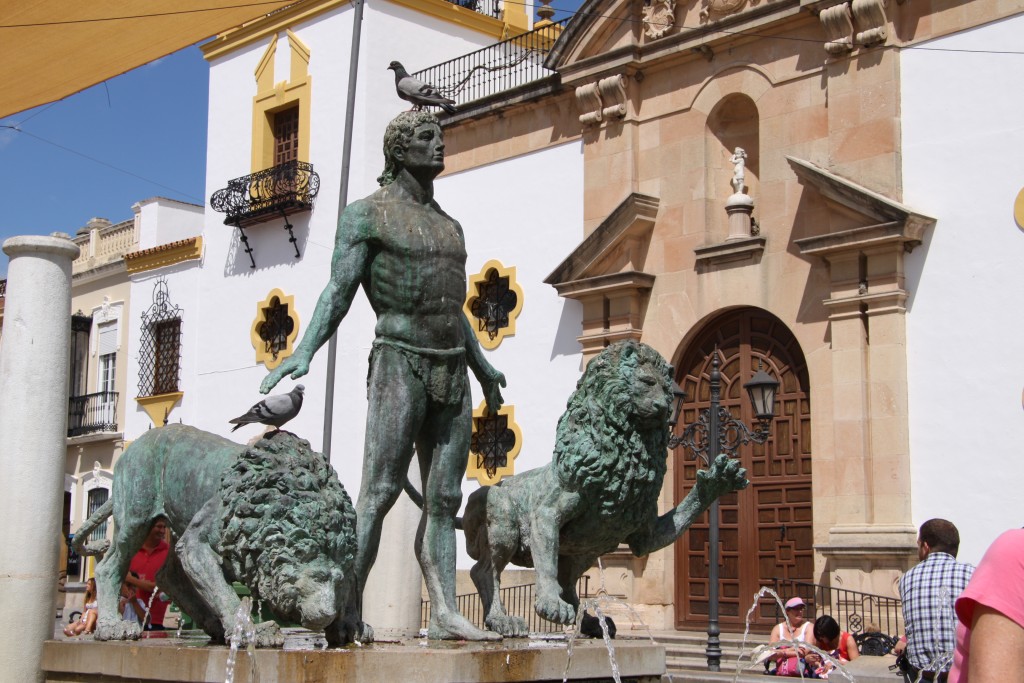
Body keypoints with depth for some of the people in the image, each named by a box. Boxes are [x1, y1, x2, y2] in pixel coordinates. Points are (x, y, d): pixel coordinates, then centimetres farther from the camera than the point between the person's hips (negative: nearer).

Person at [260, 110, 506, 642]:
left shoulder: (449, 226, 21)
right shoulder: (367, 215, 2)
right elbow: (339, 291, -8)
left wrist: (482, 366, 32)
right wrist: (304, 351, -22)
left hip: (452, 370, 6)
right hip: (399, 363, -6)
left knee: (444, 498, 3)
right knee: (379, 491, -11)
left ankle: (444, 613, 3)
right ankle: (349, 609, -9)